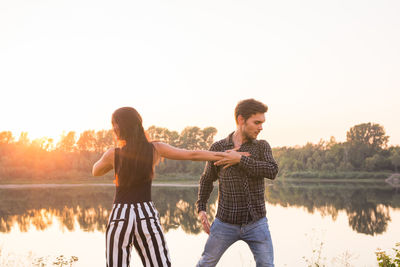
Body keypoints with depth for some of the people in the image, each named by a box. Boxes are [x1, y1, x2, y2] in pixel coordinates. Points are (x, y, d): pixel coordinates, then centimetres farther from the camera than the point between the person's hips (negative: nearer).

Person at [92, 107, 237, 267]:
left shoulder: (113, 154, -5)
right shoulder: (155, 149, -1)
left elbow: (95, 171, 16)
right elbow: (193, 155, 0)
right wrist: (228, 156, 6)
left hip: (120, 217, -1)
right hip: (147, 215, 1)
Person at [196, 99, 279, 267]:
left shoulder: (262, 146, 1)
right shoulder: (218, 148, -1)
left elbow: (272, 171, -18)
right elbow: (207, 179, 12)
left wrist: (241, 159, -21)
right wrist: (201, 208, 3)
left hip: (256, 223, 0)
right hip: (226, 222, 0)